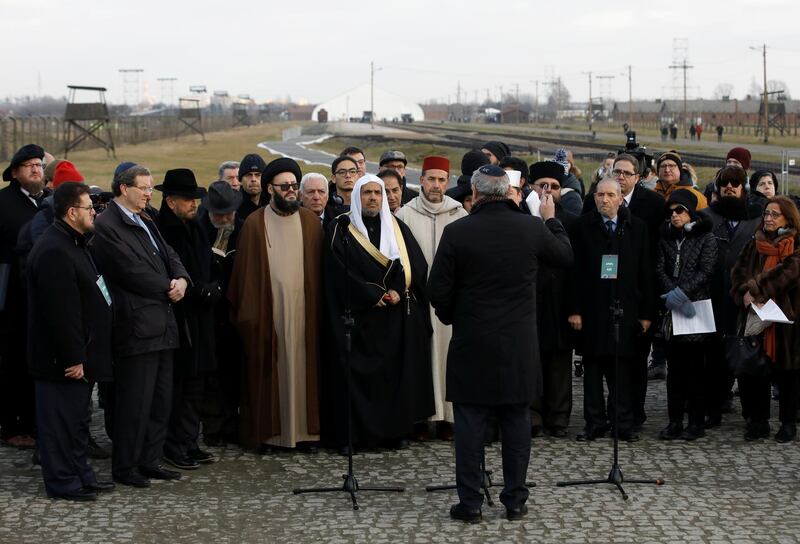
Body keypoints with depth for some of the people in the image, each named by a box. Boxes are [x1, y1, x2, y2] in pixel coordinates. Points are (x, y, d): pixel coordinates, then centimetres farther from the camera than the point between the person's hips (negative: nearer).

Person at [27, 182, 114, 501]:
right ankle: (62, 483, 8)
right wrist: (73, 358, -23)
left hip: (79, 355, 11)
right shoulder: (53, 251, -21)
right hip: (61, 359, -11)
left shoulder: (72, 244, 14)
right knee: (62, 420, 0)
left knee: (77, 418, 18)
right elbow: (61, 312, -25)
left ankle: (80, 474, 28)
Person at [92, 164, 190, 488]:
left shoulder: (145, 222, 19)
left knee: (161, 399, 12)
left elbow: (169, 256, 16)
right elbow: (132, 270, -17)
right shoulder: (107, 226, -10)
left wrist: (181, 280, -5)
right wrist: (168, 287, -7)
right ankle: (125, 467, 7)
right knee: (135, 401, -4)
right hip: (136, 325, -9)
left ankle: (149, 461, 21)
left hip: (161, 324, 9)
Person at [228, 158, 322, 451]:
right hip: (268, 310, -2)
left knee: (303, 368, 4)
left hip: (303, 309, 2)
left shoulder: (311, 222, 8)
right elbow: (246, 272, 0)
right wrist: (248, 314, -6)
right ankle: (267, 431, 8)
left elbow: (320, 269, 7)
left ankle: (304, 428, 12)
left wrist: (319, 307, -1)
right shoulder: (254, 224, 1)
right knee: (268, 371, 1)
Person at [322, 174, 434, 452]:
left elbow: (417, 265, 4)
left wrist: (397, 291, -11)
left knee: (399, 372, 2)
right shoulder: (341, 230, 1)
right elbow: (340, 273, -8)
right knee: (359, 374, -5)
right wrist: (375, 297, -12)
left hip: (400, 318, 3)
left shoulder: (397, 228, 12)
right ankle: (354, 433, -1)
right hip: (360, 317, -3)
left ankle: (397, 429, 9)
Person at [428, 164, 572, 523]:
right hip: (519, 346, 2)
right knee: (517, 423, 11)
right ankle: (515, 500, 16)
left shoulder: (457, 232, -11)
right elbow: (565, 256, 15)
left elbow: (438, 291, -8)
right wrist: (551, 219, 29)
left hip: (472, 345, -2)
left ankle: (470, 503, 8)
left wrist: (451, 317, 12)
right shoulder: (532, 228, -4)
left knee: (470, 425, 5)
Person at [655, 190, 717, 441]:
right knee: (675, 366, 4)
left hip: (697, 308, -3)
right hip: (673, 311, 3)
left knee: (695, 366, -2)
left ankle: (697, 422, 4)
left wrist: (682, 292, -17)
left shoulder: (706, 238, 2)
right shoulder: (666, 238, 13)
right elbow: (660, 269, 2)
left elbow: (705, 271, -8)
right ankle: (675, 421, 7)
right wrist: (673, 294, -13)